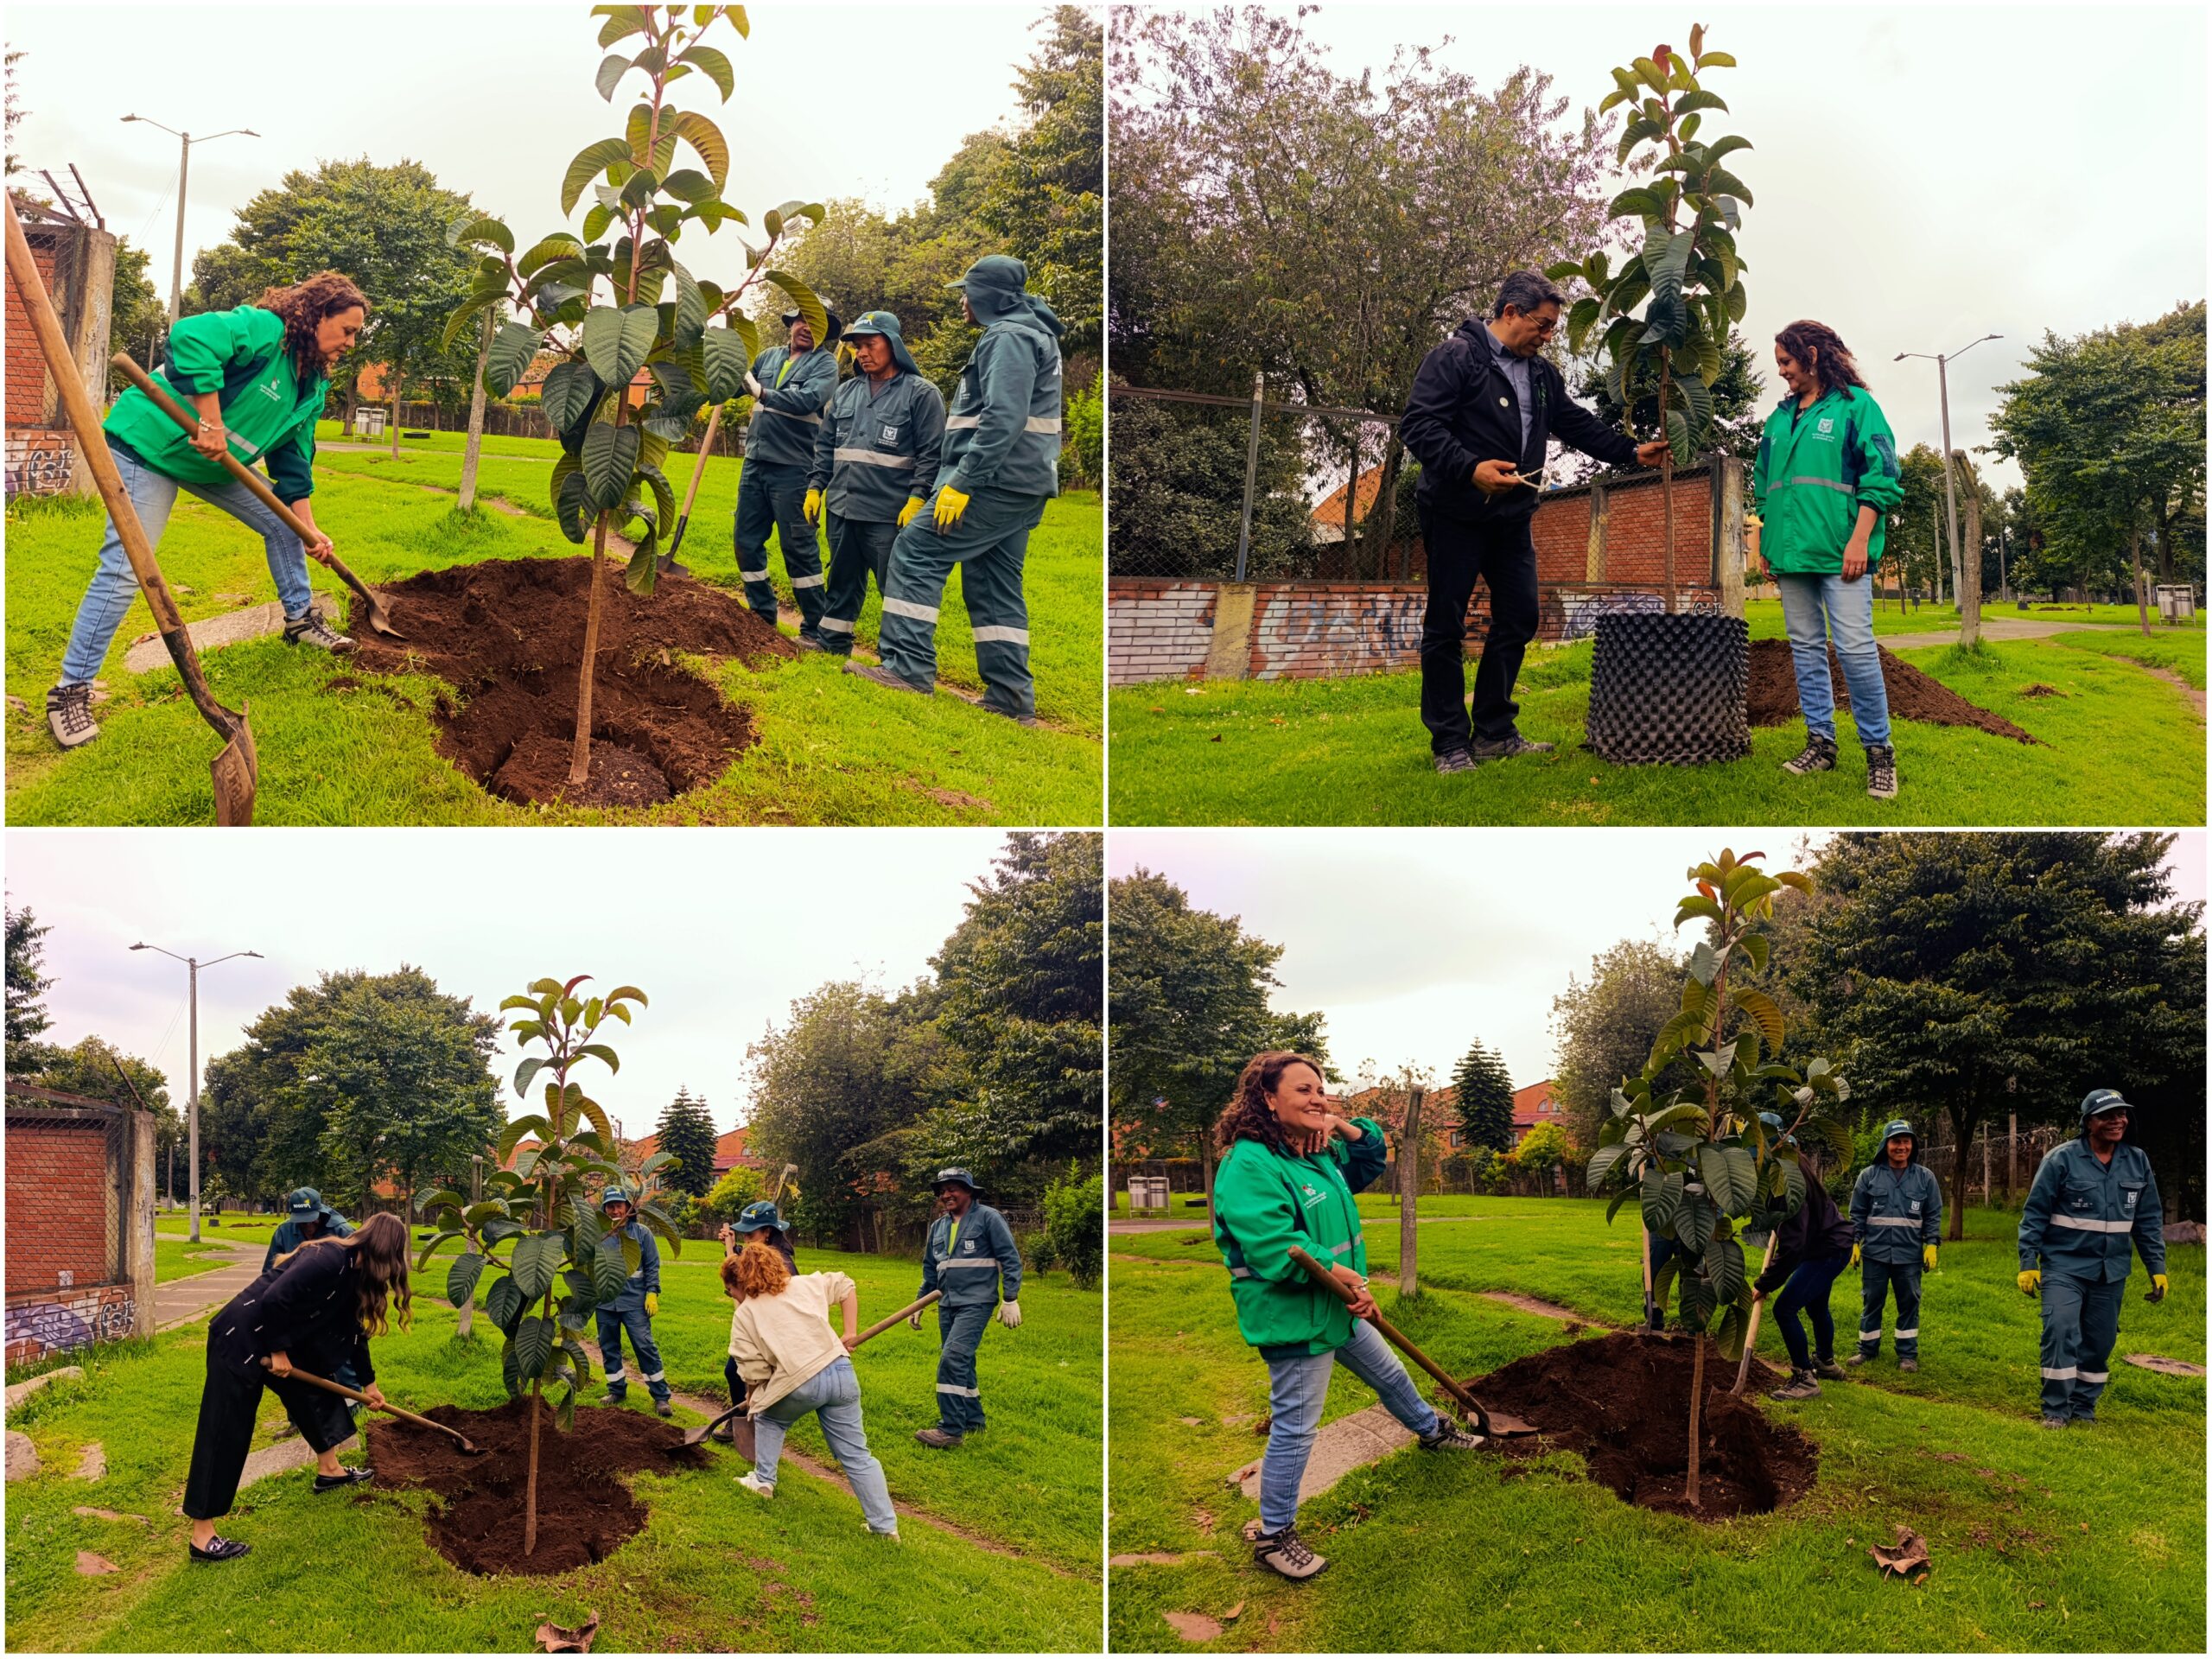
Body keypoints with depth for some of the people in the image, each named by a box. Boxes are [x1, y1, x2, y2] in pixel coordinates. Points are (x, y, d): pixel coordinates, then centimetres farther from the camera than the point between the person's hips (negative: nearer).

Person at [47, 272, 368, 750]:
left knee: (282, 523, 13)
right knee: (126, 568, -14)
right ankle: (71, 691, -8)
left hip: (216, 462, 9)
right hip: (151, 445, -9)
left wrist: (309, 531, 1)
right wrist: (211, 424, -40)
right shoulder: (265, 330, -24)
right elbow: (191, 338, -40)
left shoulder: (313, 388, 4)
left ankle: (300, 620, 34)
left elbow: (293, 463, 8)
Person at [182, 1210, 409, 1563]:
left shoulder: (352, 1273, 8)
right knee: (225, 1435, -5)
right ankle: (202, 1537, 1)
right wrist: (278, 1351, -16)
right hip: (239, 1339, -10)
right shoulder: (329, 1260, -22)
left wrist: (368, 1382, 30)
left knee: (313, 1390, 23)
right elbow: (274, 1299, -28)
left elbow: (353, 1330, 22)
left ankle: (329, 1470, 42)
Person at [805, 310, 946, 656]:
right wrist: (815, 487, 12)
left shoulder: (921, 394, -5)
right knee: (843, 582, 16)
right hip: (841, 510, 6)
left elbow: (931, 454, -9)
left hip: (890, 516, -6)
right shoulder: (846, 392, 13)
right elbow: (825, 446, 20)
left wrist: (917, 500, -17)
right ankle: (832, 645, 27)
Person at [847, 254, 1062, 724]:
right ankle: (1011, 698, 8)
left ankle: (909, 666, -14)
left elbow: (1003, 419, -24)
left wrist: (962, 482, -25)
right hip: (1022, 486, 10)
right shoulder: (1033, 333, 22)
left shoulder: (1008, 336, -12)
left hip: (994, 481, -10)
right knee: (995, 587, 10)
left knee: (917, 551, -10)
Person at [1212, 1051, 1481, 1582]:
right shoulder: (1249, 1166, -24)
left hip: (1338, 1311, 10)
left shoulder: (1319, 1152, 6)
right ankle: (1273, 1537, 13)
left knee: (1390, 1374, 30)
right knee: (1295, 1428, -2)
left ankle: (1433, 1431, 58)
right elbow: (1273, 1245, -31)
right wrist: (1343, 1275, -30)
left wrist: (1348, 1128, -1)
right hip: (1293, 1319, -9)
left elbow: (1373, 1161, 20)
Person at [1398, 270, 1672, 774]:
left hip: (1512, 519, 8)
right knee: (1446, 627, -2)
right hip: (1456, 517, -8)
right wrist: (1471, 467, -30)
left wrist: (1631, 451, 9)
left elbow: (1578, 424, 20)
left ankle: (1494, 732, 19)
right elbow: (1418, 424, -19)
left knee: (1518, 620, 9)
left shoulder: (1542, 374, 15)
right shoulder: (1456, 357, -11)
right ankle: (1450, 744, 3)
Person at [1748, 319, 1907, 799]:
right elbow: (1764, 486, 23)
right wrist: (1767, 545, 17)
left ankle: (1879, 750, -3)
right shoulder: (1780, 417, 17)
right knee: (1805, 648, 8)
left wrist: (1860, 540, -15)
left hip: (1840, 555, -6)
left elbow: (1881, 477, -7)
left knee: (1855, 648, -11)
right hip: (1791, 553, 7)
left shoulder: (1856, 405, -1)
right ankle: (1820, 743, 15)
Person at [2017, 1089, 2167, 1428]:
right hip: (2064, 1265, -4)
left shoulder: (2138, 1161, 4)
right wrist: (2028, 1263, -9)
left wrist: (2157, 1268, 9)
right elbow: (2035, 1213, -6)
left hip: (2111, 1271, 5)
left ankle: (2084, 1407, 24)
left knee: (2100, 1341, 9)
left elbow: (2149, 1220, 12)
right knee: (2061, 1331, -16)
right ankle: (2055, 1410, -6)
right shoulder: (2062, 1158, -10)